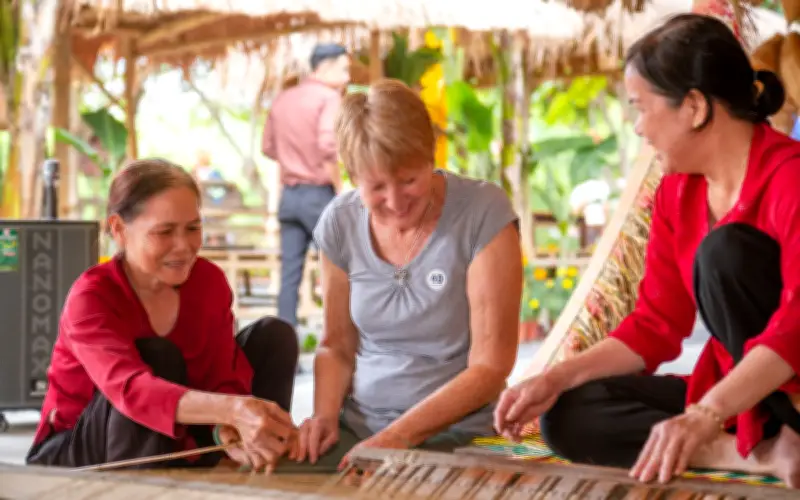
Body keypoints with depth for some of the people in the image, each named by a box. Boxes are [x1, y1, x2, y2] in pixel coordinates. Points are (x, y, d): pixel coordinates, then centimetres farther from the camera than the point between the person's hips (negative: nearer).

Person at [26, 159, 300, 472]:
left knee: (274, 334, -7)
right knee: (156, 356, -33)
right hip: (76, 456, -5)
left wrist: (230, 432, -43)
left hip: (176, 446, 6)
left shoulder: (210, 281, -9)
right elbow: (131, 389, -46)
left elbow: (222, 380, -17)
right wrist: (233, 408, -63)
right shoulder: (90, 297, -26)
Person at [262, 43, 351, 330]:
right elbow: (328, 147, -22)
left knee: (289, 273, 6)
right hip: (318, 194, -6)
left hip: (289, 194, 6)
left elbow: (268, 147, 17)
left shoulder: (283, 99, 12)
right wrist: (339, 189, -14)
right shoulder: (329, 97, -10)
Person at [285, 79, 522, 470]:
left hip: (453, 433, -4)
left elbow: (490, 365, -12)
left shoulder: (483, 214, -11)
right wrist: (325, 415, -6)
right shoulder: (340, 223, 2)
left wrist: (397, 437, -19)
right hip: (356, 424, 5)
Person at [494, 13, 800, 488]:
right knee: (569, 415, -8)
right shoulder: (677, 194, 5)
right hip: (742, 397, 8)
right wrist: (556, 378, -5)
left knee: (726, 249, -26)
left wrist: (704, 417, -43)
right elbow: (656, 324, 9)